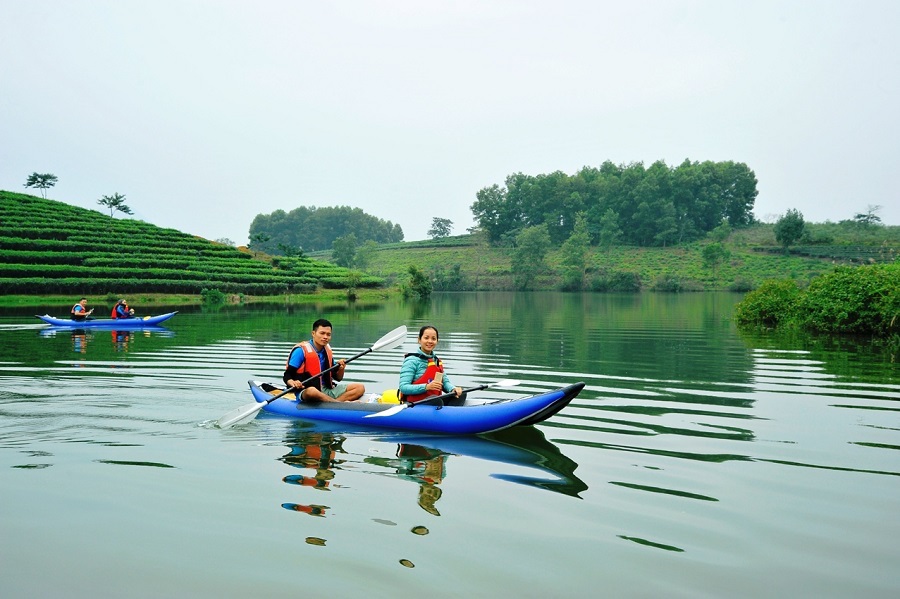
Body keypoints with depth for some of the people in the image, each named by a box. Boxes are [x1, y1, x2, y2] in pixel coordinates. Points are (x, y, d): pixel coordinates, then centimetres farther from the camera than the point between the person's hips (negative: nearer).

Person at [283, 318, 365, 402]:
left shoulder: (327, 350, 12)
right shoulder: (301, 350, -8)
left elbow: (338, 378, 15)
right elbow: (287, 375, -11)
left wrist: (341, 369, -7)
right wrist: (293, 383, -33)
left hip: (327, 389, 7)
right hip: (305, 392, -7)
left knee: (360, 387, -7)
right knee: (312, 391, -43)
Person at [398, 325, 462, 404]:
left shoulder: (437, 361, 17)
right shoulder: (412, 361, -6)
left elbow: (445, 381, 12)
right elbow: (403, 388, -15)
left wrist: (453, 389, -11)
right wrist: (426, 387, -26)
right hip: (415, 405, -6)